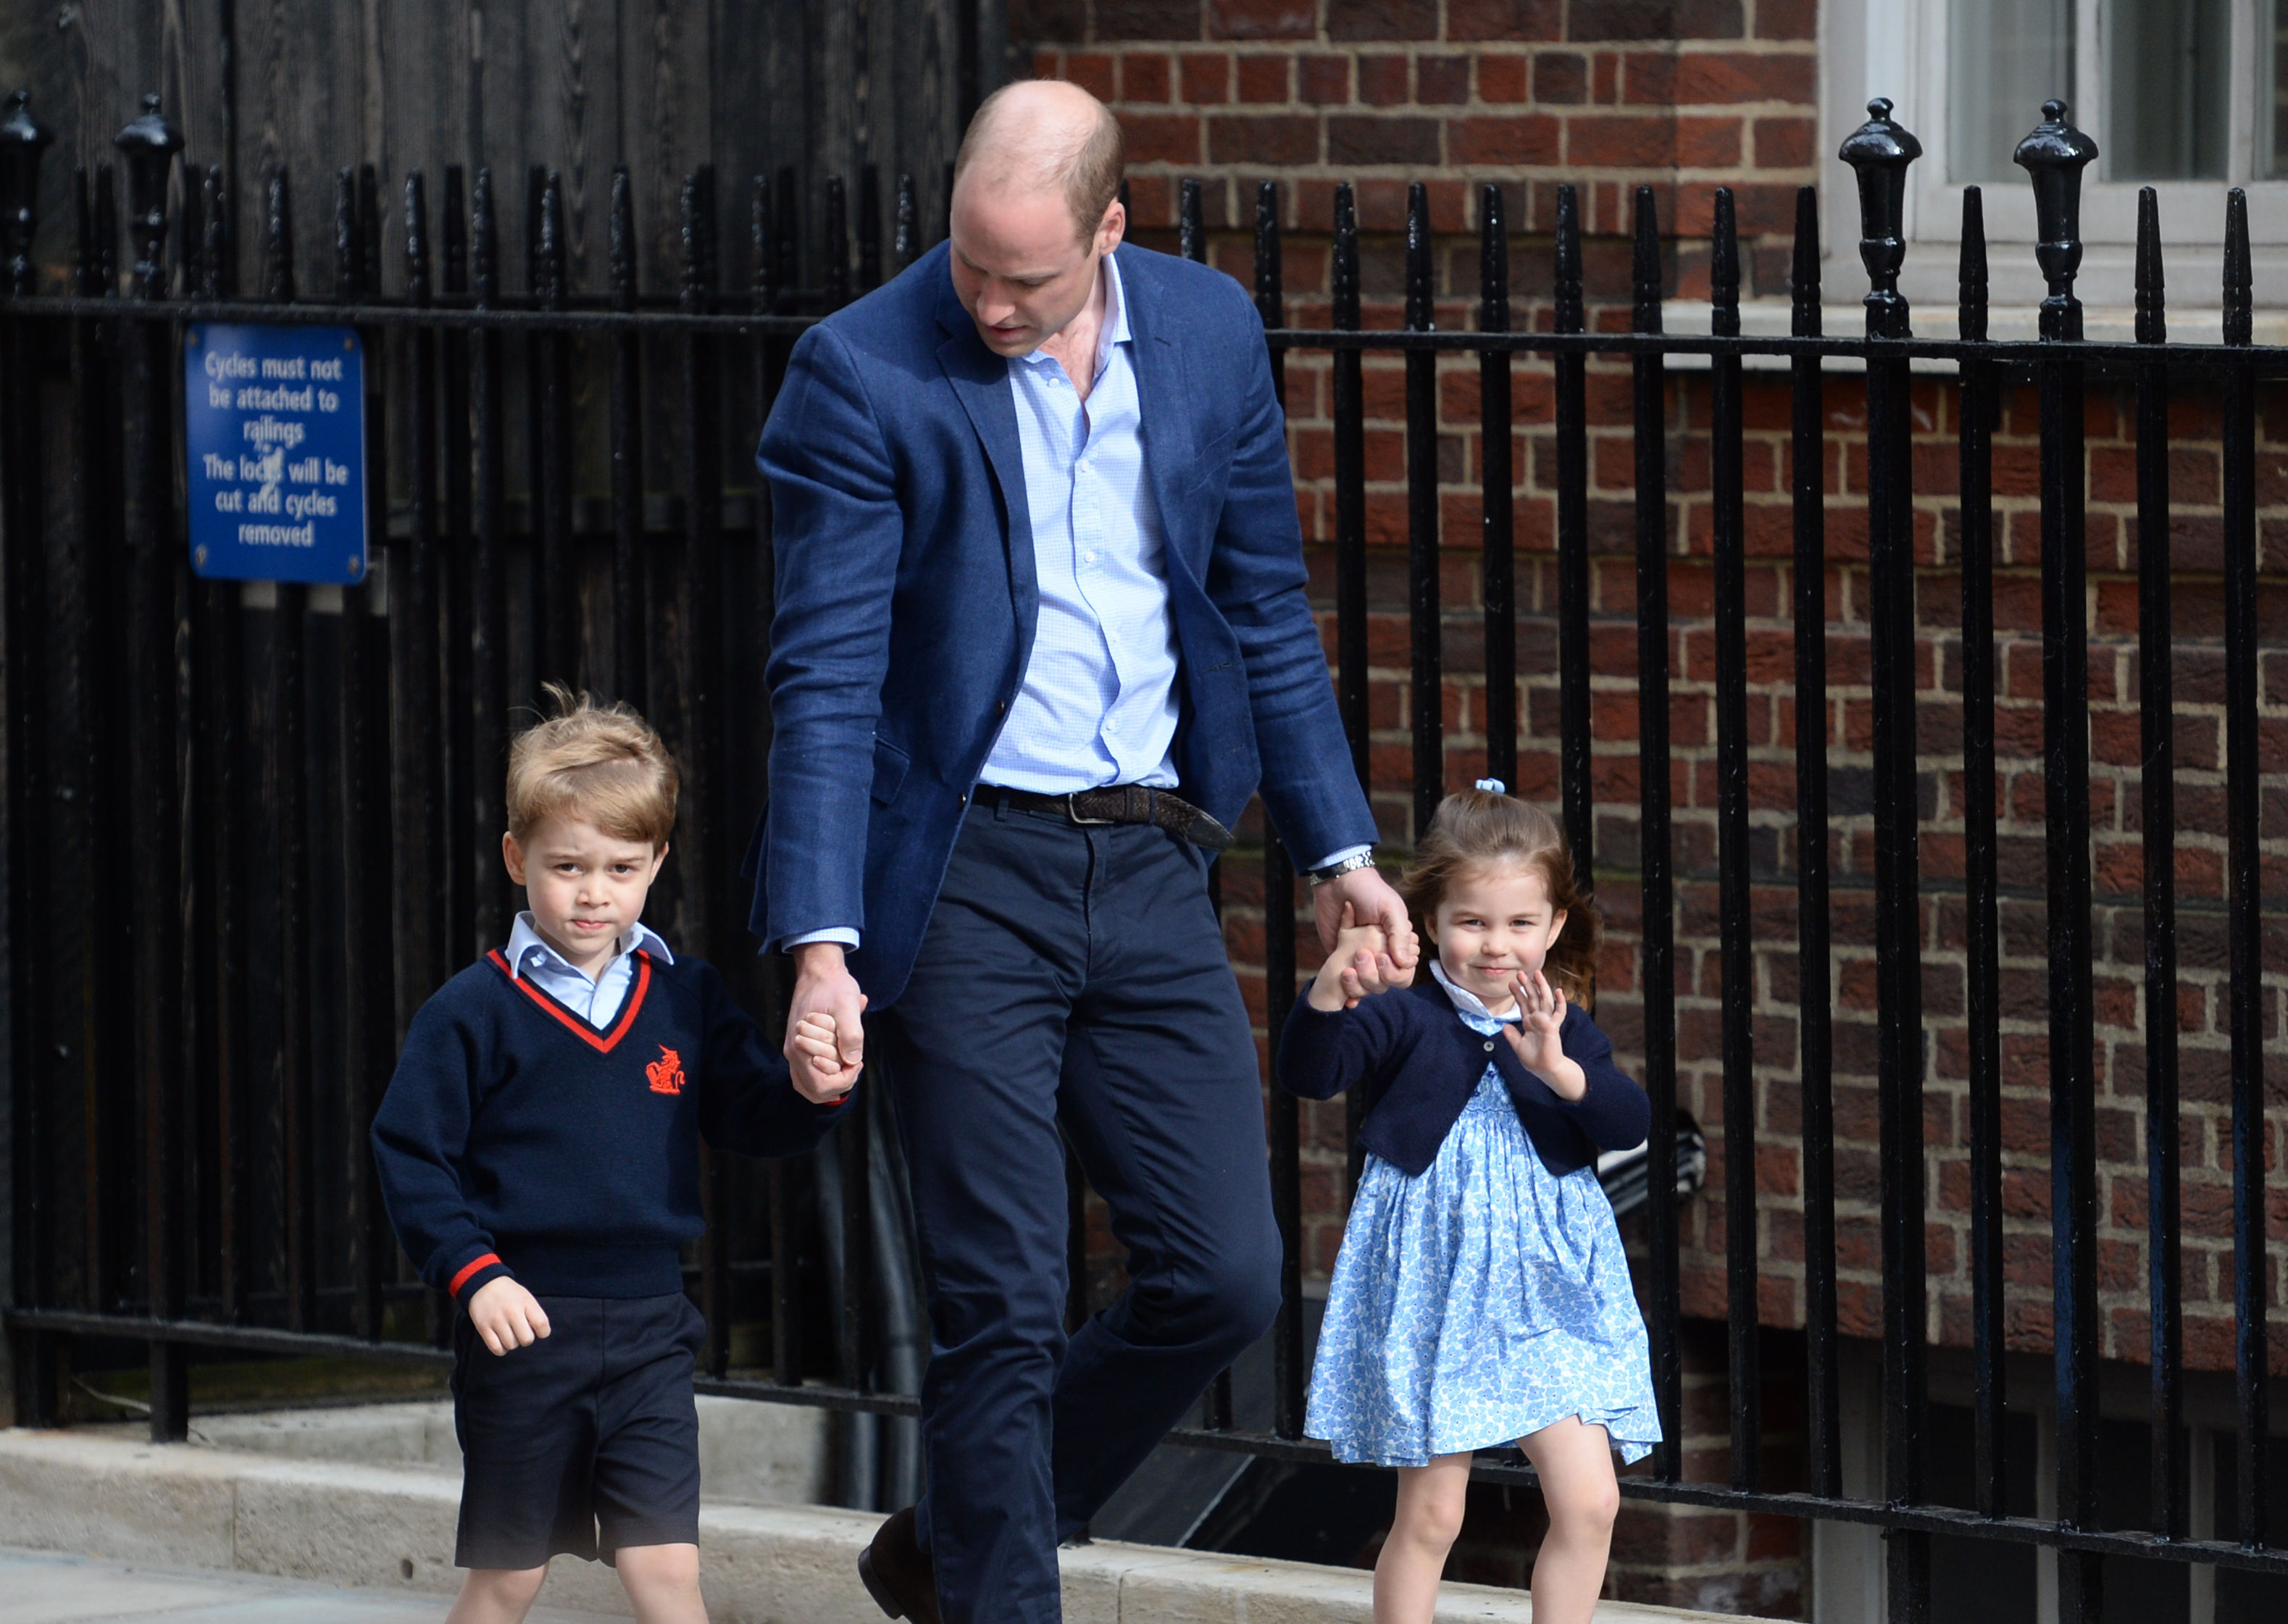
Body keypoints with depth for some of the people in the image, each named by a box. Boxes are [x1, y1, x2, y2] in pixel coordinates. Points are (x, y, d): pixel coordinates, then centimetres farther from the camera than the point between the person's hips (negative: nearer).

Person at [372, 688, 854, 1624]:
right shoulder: (473, 1014, -5)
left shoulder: (687, 1003, 6)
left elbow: (753, 1125, 7)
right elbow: (409, 1155, -5)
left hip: (648, 1335, 2)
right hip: (524, 1327, -2)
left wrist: (812, 1092, -15)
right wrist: (473, 1274, -16)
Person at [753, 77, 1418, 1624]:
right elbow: (828, 675, -11)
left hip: (1151, 863, 4)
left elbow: (1266, 608, 14)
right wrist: (821, 944, -17)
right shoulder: (864, 374, -10)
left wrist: (1340, 847, 12)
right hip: (967, 874, -4)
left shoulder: (1211, 332, 4)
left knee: (1226, 1276, 2)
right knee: (1004, 1307, -4)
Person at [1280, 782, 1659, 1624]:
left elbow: (1629, 1123, -8)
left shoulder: (1565, 1030, 4)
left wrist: (1560, 1069, -25)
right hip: (1429, 1296, -3)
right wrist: (1329, 993, -35)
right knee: (1430, 1515, 1)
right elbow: (1309, 1074, -17)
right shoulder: (1404, 1023, -4)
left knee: (1588, 1499, -6)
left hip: (1546, 1294, 3)